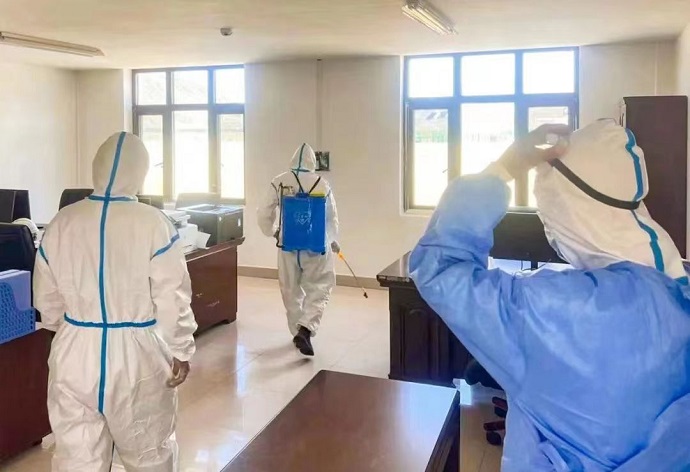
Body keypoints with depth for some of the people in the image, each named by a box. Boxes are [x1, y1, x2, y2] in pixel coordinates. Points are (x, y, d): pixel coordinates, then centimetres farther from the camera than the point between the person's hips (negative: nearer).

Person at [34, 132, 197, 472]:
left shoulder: (61, 223, -2)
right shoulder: (152, 223, -13)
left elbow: (46, 299, 7)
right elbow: (172, 298, -12)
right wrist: (182, 351, 1)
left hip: (75, 354, 3)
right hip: (137, 354, -3)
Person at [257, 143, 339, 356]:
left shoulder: (279, 182, -4)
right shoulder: (322, 184, -5)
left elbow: (263, 214, -2)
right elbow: (331, 217, 4)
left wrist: (273, 232, 19)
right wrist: (334, 241, 21)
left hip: (288, 245, 2)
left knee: (291, 291, 16)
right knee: (318, 289, 8)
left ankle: (298, 332, 26)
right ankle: (306, 328, -11)